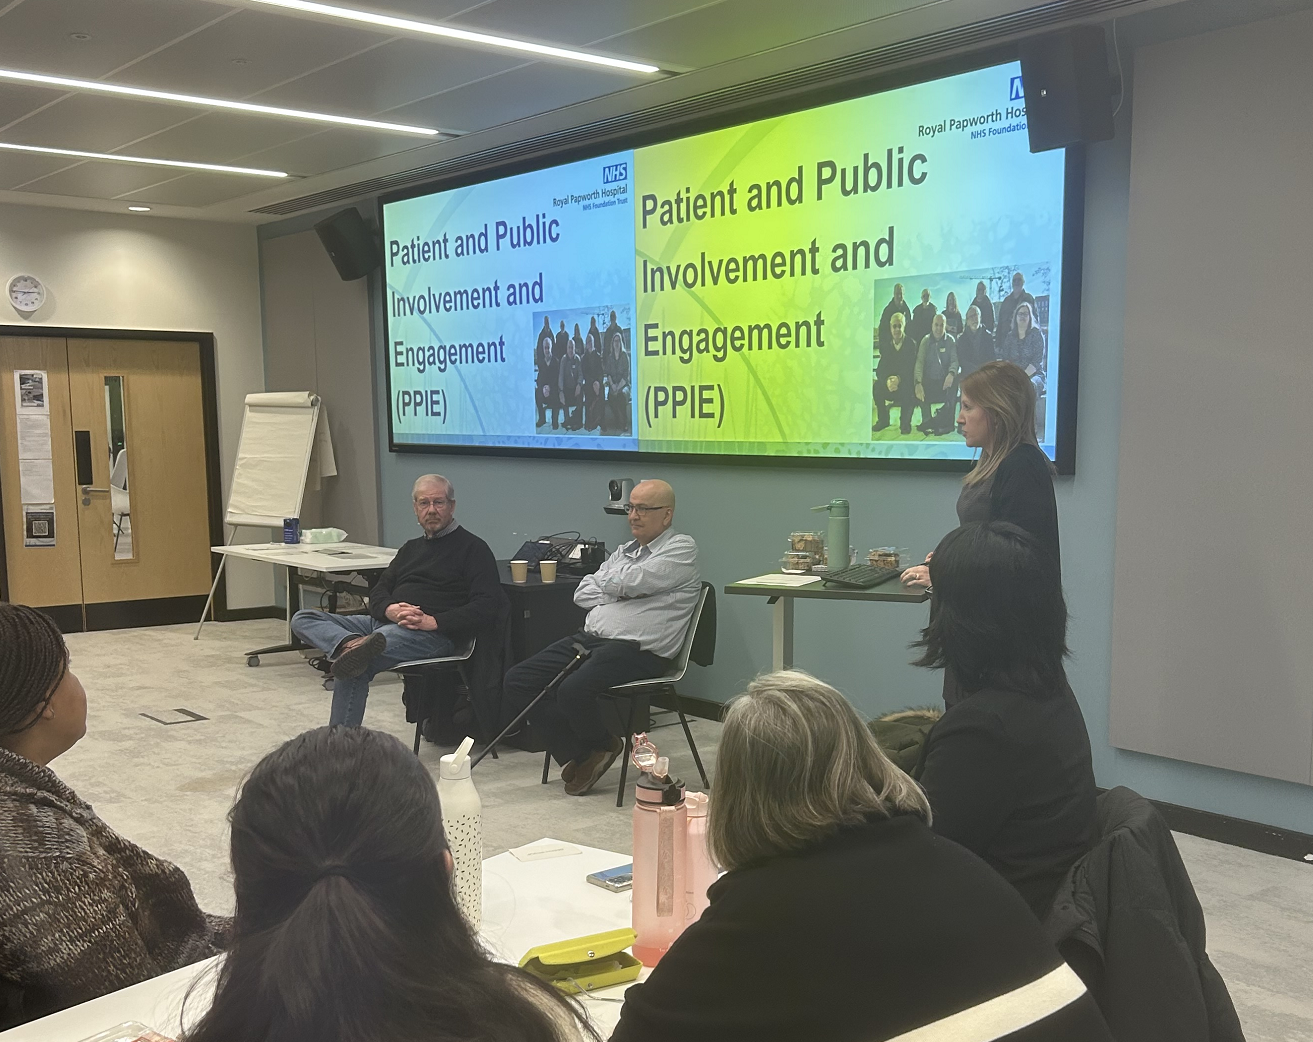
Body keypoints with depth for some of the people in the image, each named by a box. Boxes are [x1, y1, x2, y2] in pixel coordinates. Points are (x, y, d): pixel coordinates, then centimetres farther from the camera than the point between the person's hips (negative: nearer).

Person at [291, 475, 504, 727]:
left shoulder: (472, 548, 5)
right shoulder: (411, 548, 28)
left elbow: (489, 604, -9)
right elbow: (378, 593, 19)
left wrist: (435, 621, -20)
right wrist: (390, 609, -8)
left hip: (432, 633, -8)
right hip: (384, 623, 8)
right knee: (303, 619, -11)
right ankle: (352, 644, -36)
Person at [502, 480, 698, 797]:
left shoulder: (682, 549, 0)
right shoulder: (623, 552, 25)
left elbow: (631, 581, -13)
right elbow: (582, 593, 16)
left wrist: (607, 582, 8)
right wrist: (621, 592, -1)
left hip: (637, 649, -8)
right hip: (589, 638, 9)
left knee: (573, 690, -32)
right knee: (518, 681, -5)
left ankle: (601, 746, 2)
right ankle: (577, 756, 1)